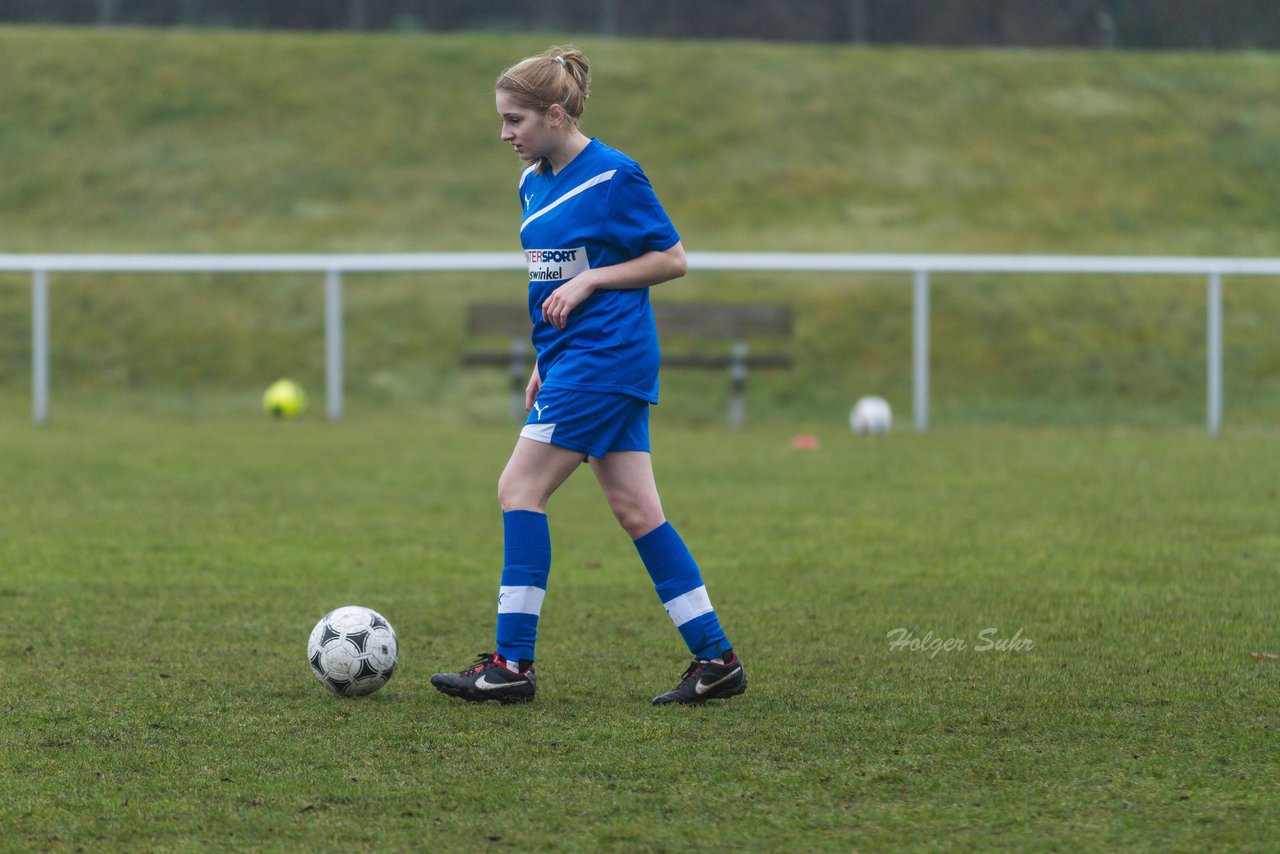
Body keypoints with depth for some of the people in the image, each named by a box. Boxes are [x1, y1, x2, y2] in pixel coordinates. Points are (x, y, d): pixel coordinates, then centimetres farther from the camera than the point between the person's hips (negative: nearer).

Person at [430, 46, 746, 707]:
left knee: (519, 489, -10)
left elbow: (671, 259, -8)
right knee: (635, 509, 5)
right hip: (573, 359, 9)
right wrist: (544, 361, 18)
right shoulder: (535, 184, 13)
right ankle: (716, 658, 7)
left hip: (604, 358, -9)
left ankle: (513, 663, -8)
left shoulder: (612, 177, -12)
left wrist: (589, 281, -16)